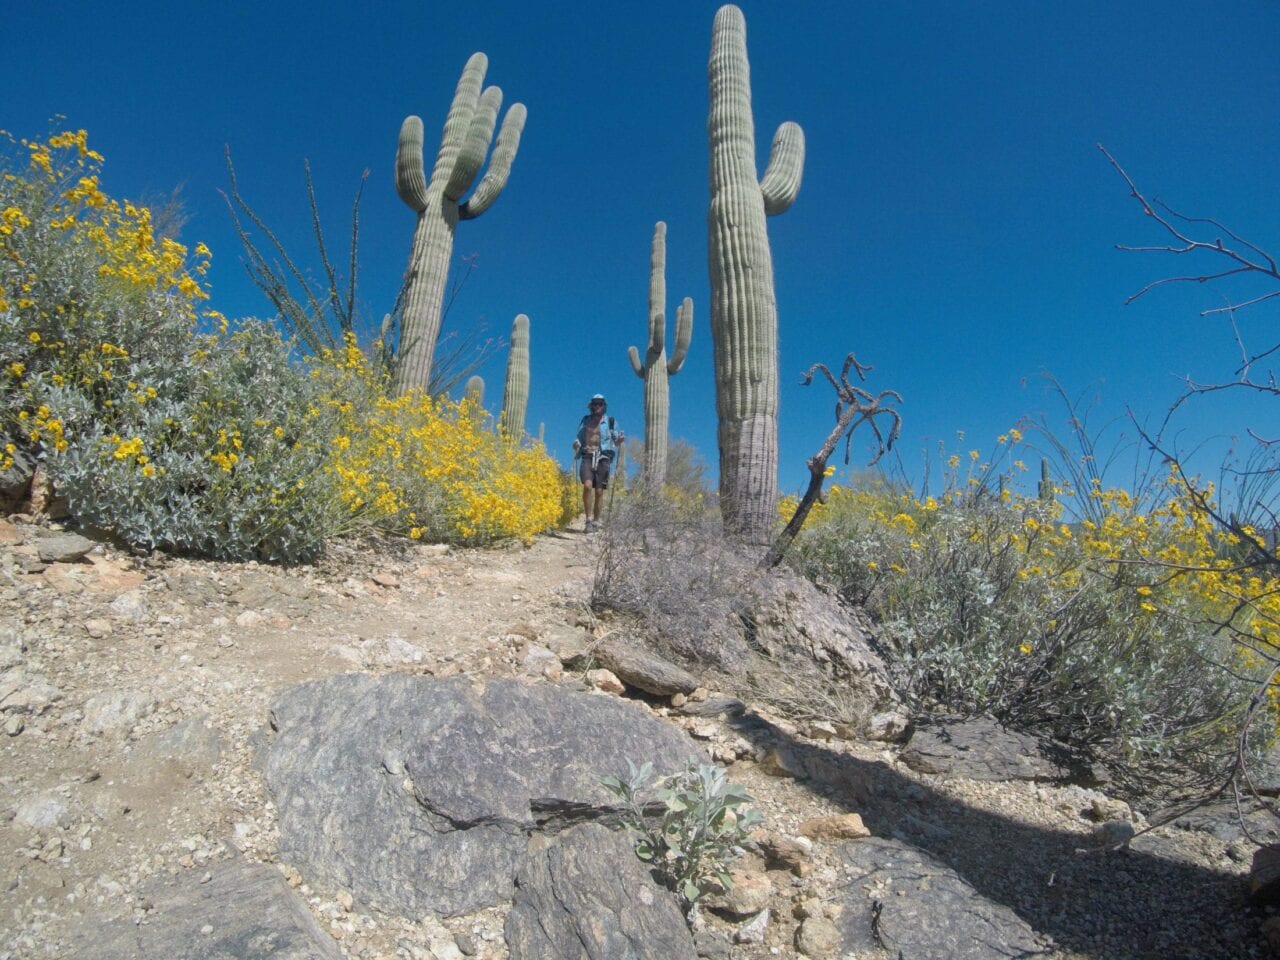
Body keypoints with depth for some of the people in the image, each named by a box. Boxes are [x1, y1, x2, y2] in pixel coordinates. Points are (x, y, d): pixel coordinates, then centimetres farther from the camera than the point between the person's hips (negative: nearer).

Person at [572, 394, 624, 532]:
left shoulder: (611, 422, 8)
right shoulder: (585, 420, 15)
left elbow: (615, 441, 10)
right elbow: (580, 438, 23)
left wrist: (619, 440, -12)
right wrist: (576, 445, 2)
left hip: (603, 458, -1)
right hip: (587, 457, 1)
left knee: (599, 491, 0)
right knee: (587, 486, -20)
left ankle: (596, 522, 13)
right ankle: (589, 519, -13)